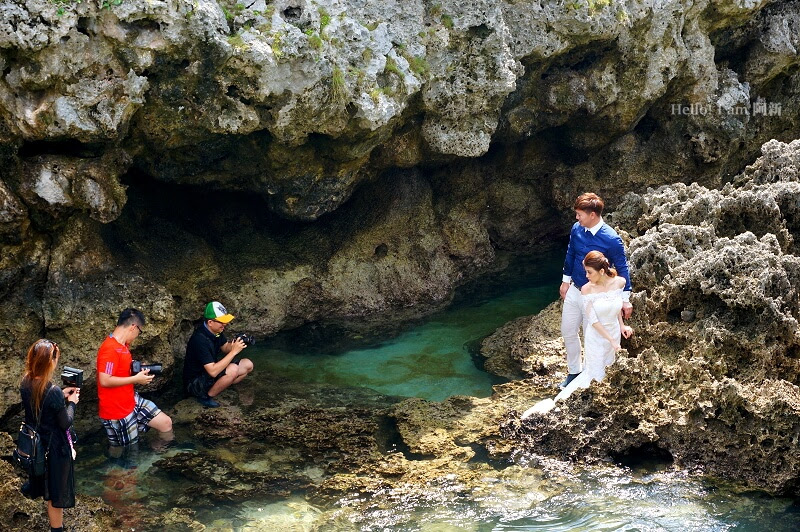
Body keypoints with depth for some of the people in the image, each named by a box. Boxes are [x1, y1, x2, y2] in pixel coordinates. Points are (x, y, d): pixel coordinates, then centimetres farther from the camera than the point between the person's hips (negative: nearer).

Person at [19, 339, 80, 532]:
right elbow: (65, 423, -20)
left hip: (35, 442, 7)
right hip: (55, 446, -7)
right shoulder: (53, 391, -32)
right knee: (56, 493, 13)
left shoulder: (26, 383, -11)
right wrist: (71, 402, -5)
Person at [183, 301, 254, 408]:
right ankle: (206, 396, -11)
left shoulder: (217, 331, -5)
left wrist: (234, 345, -10)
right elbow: (213, 371, -34)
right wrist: (234, 351, -31)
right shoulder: (200, 340, -31)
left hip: (209, 376, 9)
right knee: (232, 370, -30)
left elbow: (225, 348, 13)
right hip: (194, 384, -9)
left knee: (247, 365, 1)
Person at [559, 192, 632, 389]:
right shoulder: (576, 229, -8)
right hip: (574, 291, 6)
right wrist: (566, 280, 17)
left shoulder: (611, 239, -25)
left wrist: (625, 299, -11)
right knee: (568, 332, 16)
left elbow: (622, 268, -14)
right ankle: (574, 371, 36)